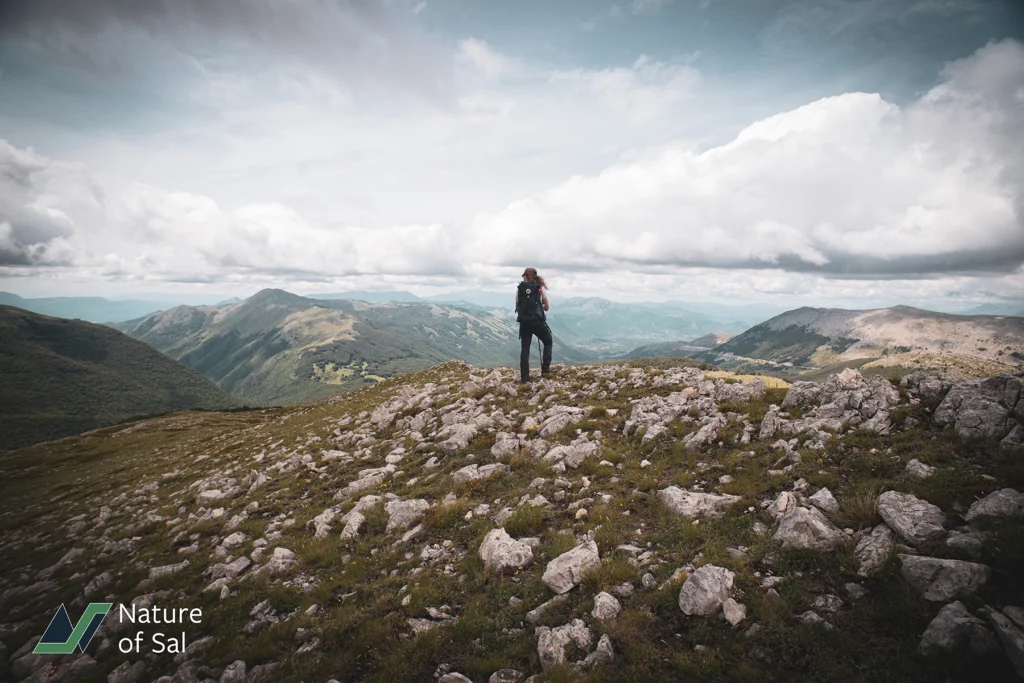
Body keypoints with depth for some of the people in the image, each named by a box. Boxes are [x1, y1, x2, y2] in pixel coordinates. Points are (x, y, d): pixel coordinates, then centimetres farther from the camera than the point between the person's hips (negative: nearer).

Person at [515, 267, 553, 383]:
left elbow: (517, 306, 6)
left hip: (524, 321, 1)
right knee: (548, 342, 20)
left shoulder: (520, 288, 5)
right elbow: (546, 307, 4)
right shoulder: (540, 288, 4)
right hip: (537, 321, -1)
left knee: (524, 348, 8)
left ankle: (524, 376, 3)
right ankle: (545, 369, 9)